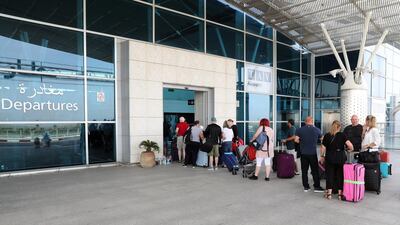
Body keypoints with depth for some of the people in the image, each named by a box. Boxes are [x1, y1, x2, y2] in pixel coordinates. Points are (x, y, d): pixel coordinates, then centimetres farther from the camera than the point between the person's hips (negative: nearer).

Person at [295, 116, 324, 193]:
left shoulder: (300, 130, -4)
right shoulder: (316, 130, -3)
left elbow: (296, 140, -6)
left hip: (303, 153, 1)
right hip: (313, 153, -1)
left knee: (304, 170, 8)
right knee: (315, 171, 7)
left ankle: (306, 187, 12)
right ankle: (316, 187, 11)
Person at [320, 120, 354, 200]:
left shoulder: (327, 136, -1)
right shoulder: (342, 135, -4)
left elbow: (323, 147, -2)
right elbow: (349, 145, -16)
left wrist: (322, 156, 9)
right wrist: (351, 149, 5)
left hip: (330, 158, 0)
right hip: (340, 157, 0)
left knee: (330, 174, 7)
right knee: (340, 175, 10)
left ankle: (329, 193, 8)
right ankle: (340, 193, 14)